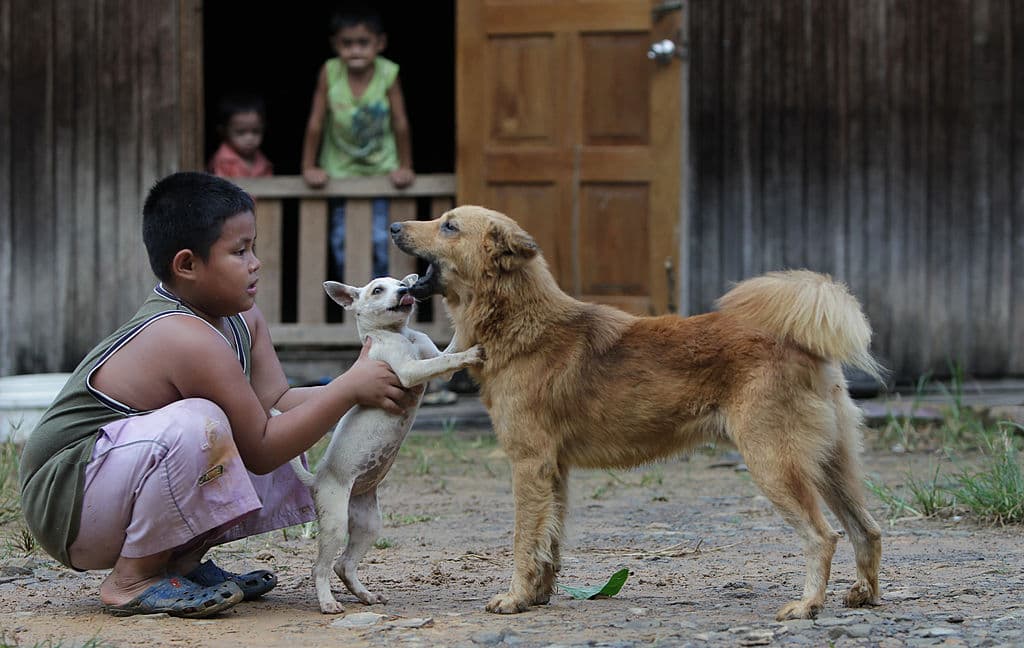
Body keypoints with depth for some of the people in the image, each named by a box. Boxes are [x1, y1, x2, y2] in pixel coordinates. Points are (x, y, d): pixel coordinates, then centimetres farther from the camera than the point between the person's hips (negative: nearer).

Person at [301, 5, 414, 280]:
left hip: (381, 169, -1)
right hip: (340, 170, 1)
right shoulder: (329, 72, -15)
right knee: (341, 240, -1)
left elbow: (400, 123, -8)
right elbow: (316, 123, -7)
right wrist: (309, 167, -3)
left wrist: (405, 168, -3)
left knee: (379, 238, -7)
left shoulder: (388, 74, -16)